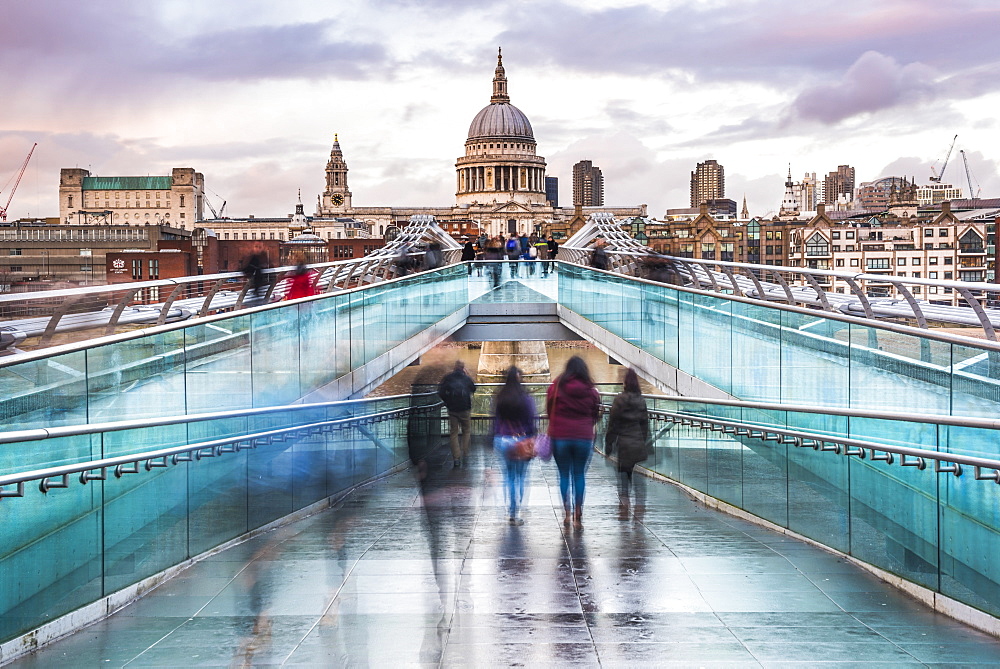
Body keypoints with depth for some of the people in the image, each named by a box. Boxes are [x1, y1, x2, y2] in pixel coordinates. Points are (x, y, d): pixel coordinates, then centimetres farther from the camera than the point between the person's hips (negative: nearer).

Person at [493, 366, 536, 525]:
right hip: (521, 440, -3)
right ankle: (516, 513, 4)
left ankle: (511, 512, 13)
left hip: (502, 439, 3)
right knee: (520, 477, 6)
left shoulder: (499, 399, 0)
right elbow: (531, 422, -6)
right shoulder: (526, 399, -10)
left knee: (508, 476, 13)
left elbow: (495, 421, 5)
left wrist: (495, 440, 13)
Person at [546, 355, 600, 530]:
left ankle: (567, 512, 9)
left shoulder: (556, 387, -3)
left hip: (560, 436, -1)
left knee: (564, 474, 10)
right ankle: (578, 516, 3)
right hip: (584, 437, 1)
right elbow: (595, 415, 8)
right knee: (579, 475, 6)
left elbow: (549, 410, 6)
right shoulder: (591, 390, 0)